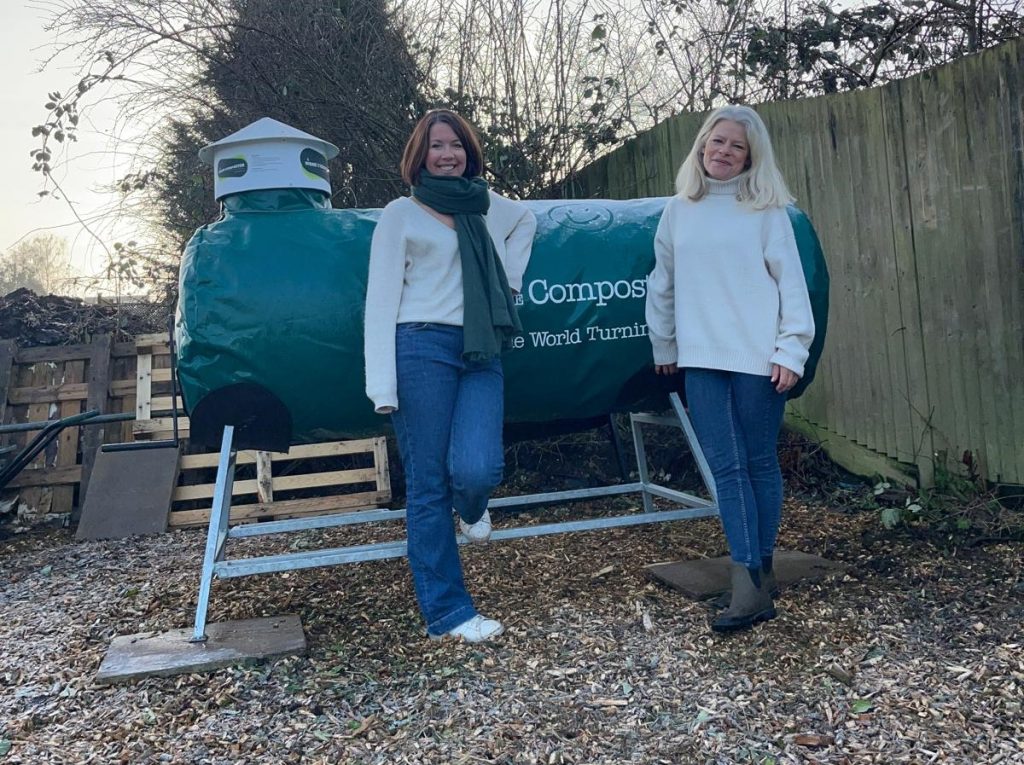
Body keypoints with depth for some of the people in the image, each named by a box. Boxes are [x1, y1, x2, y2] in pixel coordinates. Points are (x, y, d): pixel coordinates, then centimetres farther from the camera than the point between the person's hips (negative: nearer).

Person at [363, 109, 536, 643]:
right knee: (428, 487, -2)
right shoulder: (401, 214, 5)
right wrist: (382, 386, -10)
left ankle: (472, 508, 21)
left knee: (477, 470, -18)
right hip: (423, 349, -3)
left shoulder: (489, 207, 17)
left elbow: (528, 219, 40)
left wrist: (509, 276, 22)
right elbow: (381, 300, -1)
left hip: (481, 356, 3)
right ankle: (447, 613, 9)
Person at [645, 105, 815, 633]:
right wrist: (664, 346, 19)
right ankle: (750, 583, 0)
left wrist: (791, 350, -8)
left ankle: (761, 567, 21)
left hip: (757, 357, -2)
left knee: (760, 463, 6)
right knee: (726, 468, -1)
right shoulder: (678, 211, 11)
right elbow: (663, 283, 16)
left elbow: (791, 283, -1)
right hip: (700, 358, 3)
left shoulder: (766, 211, 2)